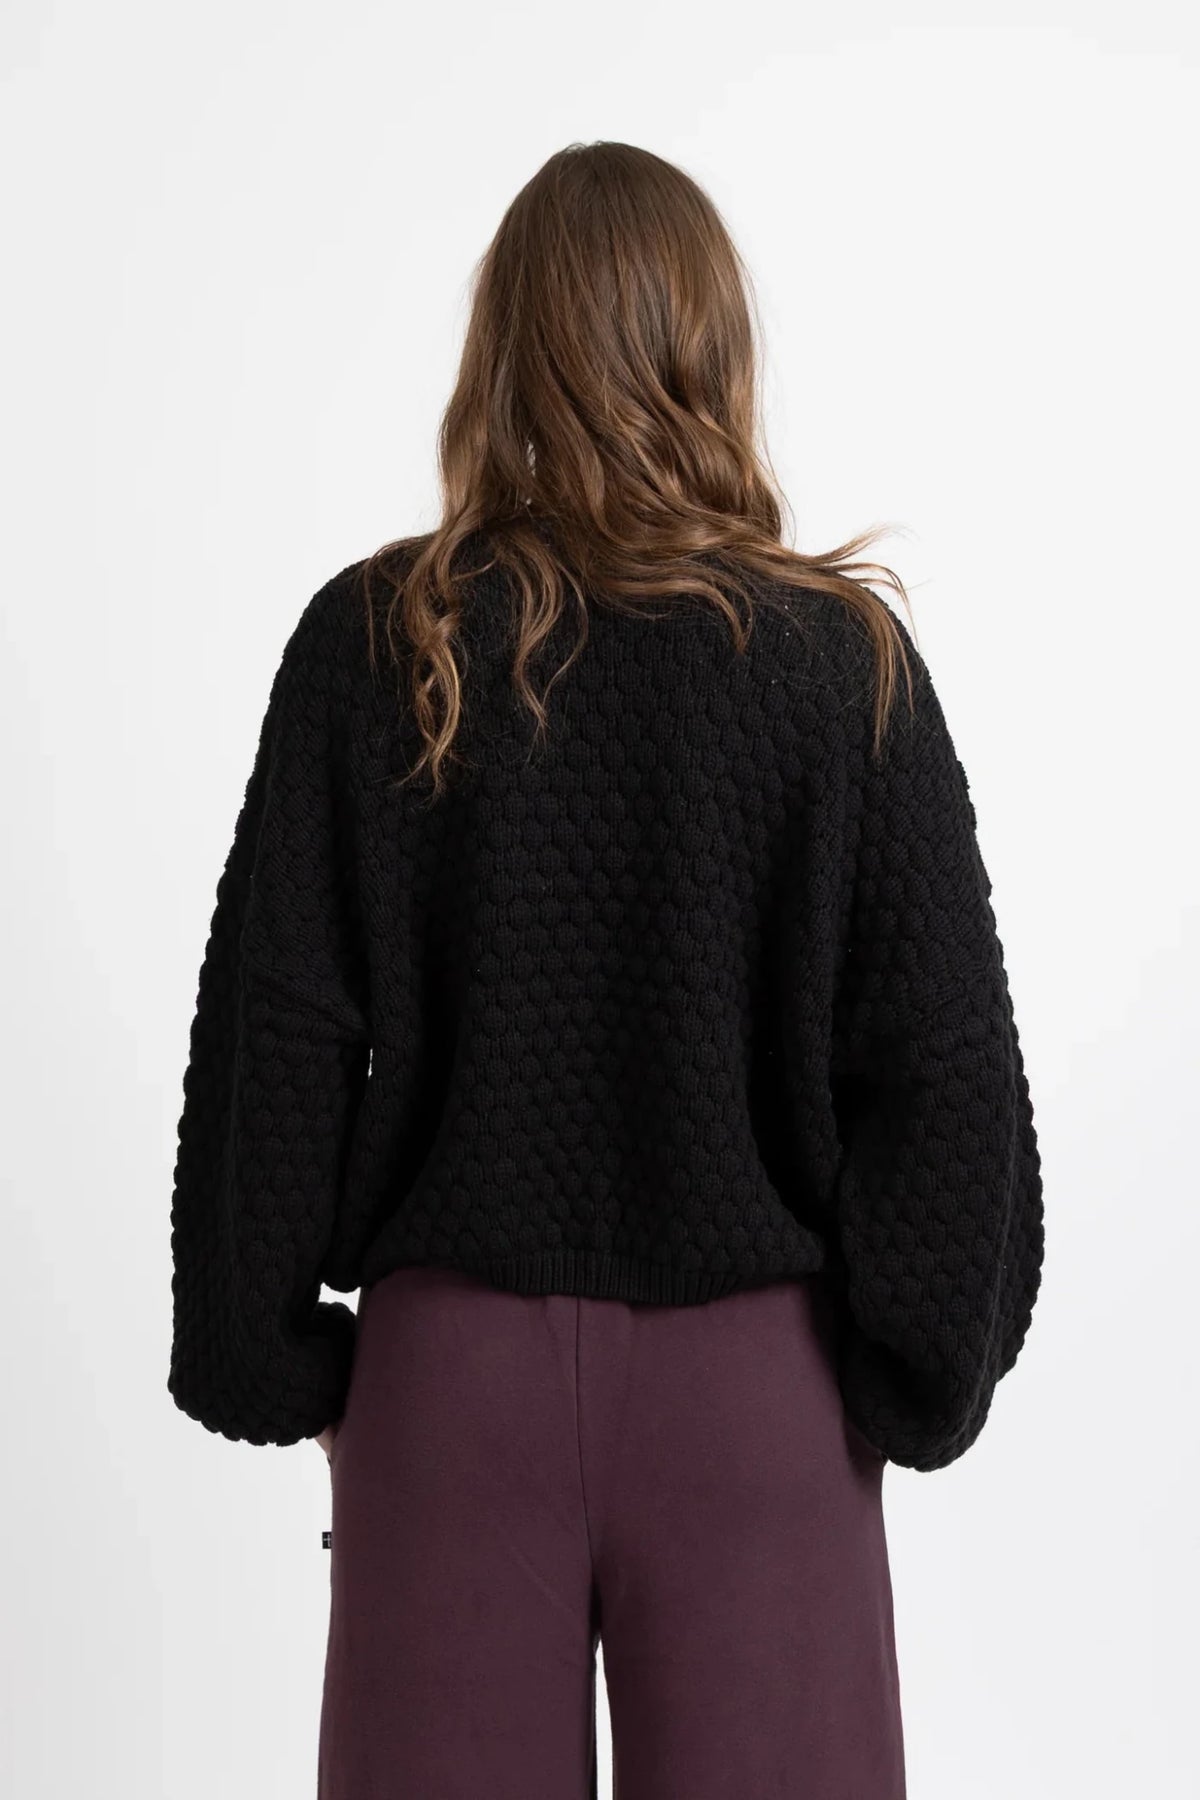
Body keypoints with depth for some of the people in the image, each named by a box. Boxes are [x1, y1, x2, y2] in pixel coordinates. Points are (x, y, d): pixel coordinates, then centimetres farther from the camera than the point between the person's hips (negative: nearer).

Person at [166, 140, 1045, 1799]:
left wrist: (274, 1364, 8)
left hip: (452, 1359, 1)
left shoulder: (371, 646, -6)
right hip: (751, 1379, 0)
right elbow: (946, 1067, -6)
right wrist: (922, 1381, 7)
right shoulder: (844, 658, -7)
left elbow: (271, 1040, -3)